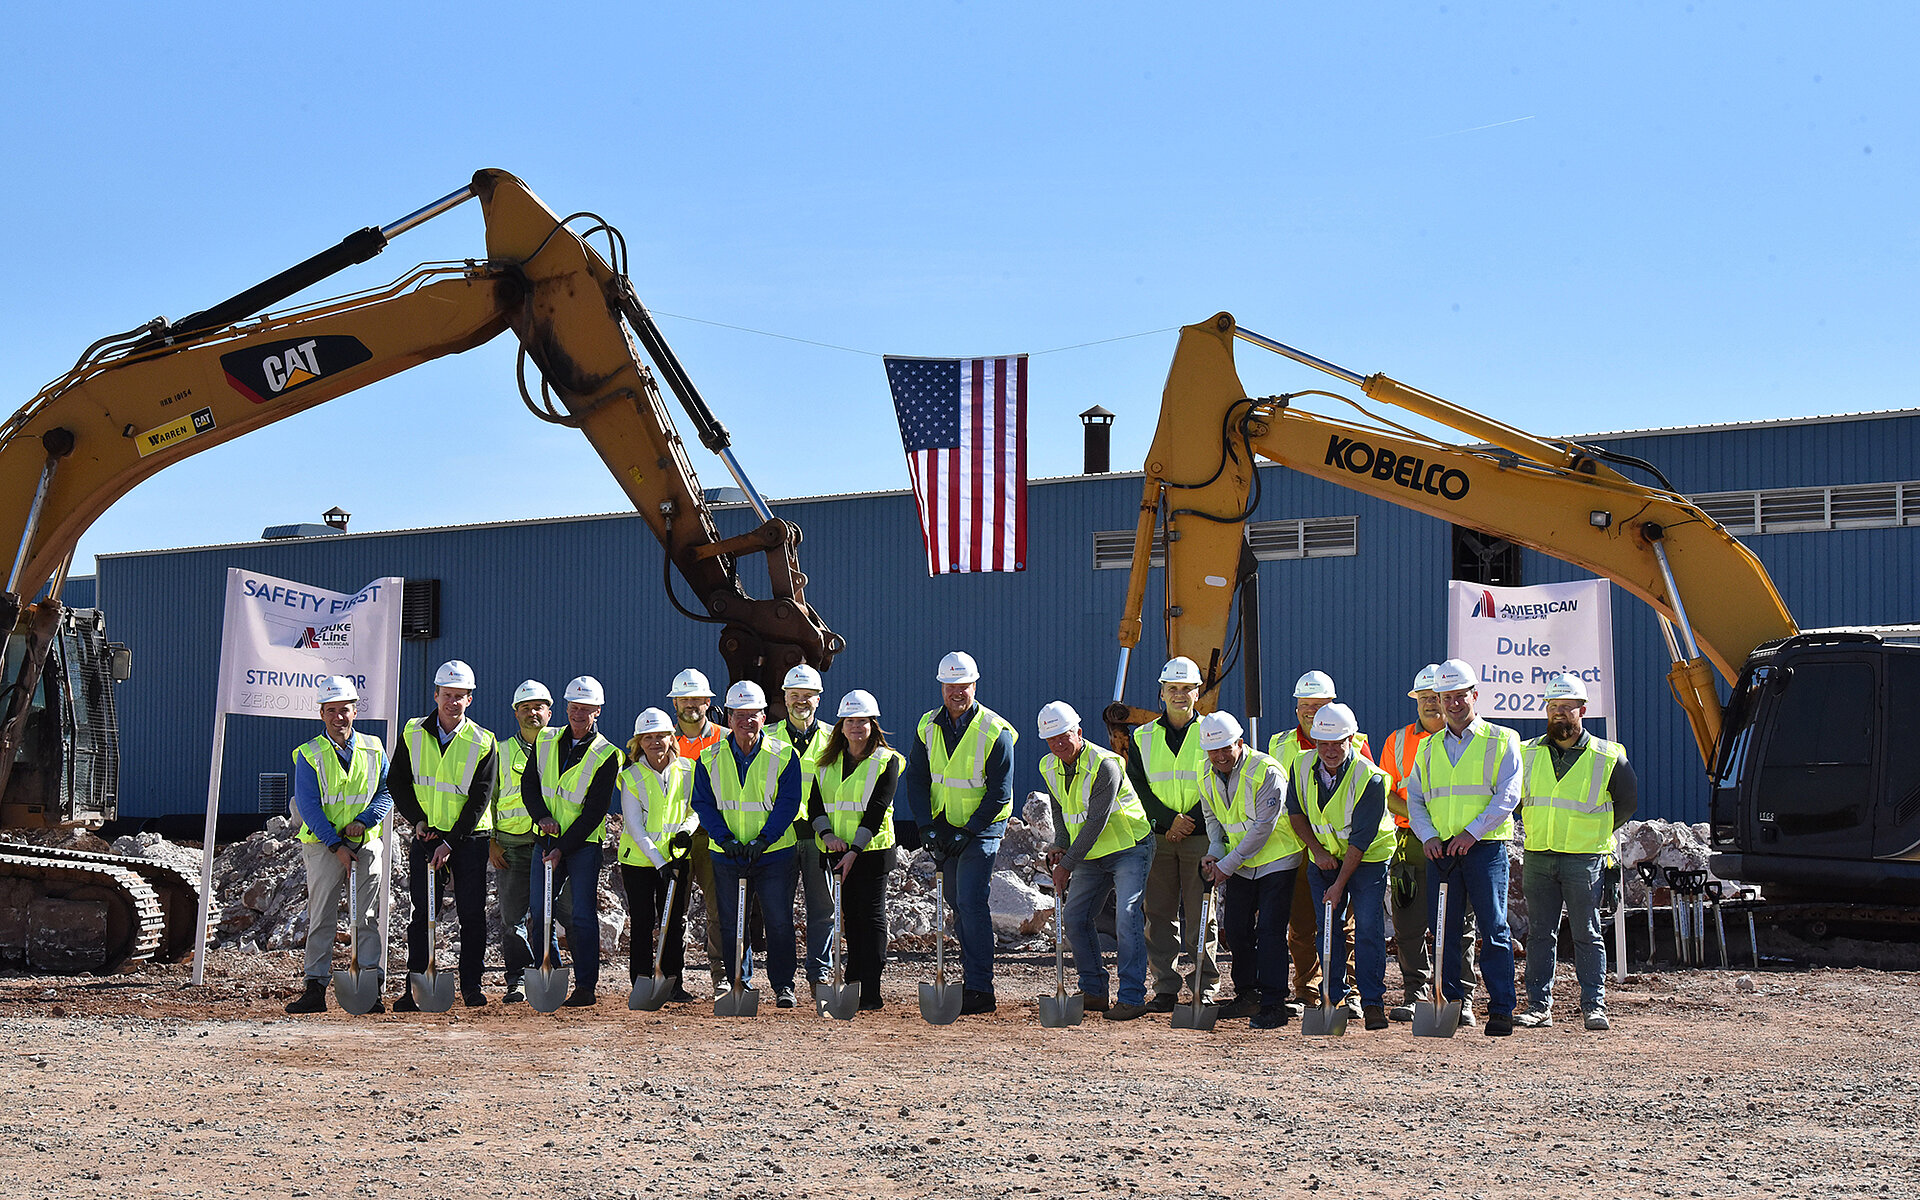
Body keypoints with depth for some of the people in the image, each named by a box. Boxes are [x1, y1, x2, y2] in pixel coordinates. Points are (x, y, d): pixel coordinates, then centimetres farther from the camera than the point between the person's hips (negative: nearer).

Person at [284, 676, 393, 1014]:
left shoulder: (374, 750, 6)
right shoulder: (309, 755, -2)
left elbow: (387, 792, 8)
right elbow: (308, 806, -7)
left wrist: (364, 821, -10)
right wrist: (336, 845, -14)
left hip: (366, 844, 2)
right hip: (322, 844, -2)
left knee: (366, 917, 1)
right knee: (321, 918, 0)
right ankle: (315, 988, 3)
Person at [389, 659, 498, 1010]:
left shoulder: (483, 742, -6)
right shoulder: (413, 733, 1)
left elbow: (480, 799, -9)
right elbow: (398, 782, 9)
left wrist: (450, 842, -15)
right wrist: (417, 820, -5)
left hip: (469, 837, -1)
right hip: (426, 835, 1)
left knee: (472, 912, 0)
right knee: (423, 913, 0)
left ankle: (471, 985, 10)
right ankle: (416, 988, 5)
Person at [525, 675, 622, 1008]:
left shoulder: (606, 756, -10)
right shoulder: (546, 742, 5)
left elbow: (594, 812, -13)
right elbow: (529, 785, 10)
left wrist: (562, 849, -17)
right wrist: (542, 817, -10)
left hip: (583, 843, -4)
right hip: (547, 840, 4)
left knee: (582, 916, -7)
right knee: (540, 913, 4)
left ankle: (586, 986, -1)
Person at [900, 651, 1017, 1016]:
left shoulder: (995, 732, -14)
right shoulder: (928, 727, 2)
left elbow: (1000, 794, -13)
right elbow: (915, 779, 4)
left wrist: (966, 833, -18)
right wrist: (928, 827, -8)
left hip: (983, 828, -6)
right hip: (946, 828, 6)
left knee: (970, 899, -16)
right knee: (957, 901, 11)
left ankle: (980, 989, -16)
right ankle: (973, 973, 25)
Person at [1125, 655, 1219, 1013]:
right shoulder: (1143, 738, 10)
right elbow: (1138, 788, 3)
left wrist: (1189, 823, -11)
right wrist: (1170, 820, -10)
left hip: (1200, 837, -2)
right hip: (1157, 836, 2)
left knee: (1199, 915, -4)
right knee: (1159, 914, 2)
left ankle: (1205, 988, 4)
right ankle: (1165, 989, 8)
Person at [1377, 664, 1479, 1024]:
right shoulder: (1399, 741, 12)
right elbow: (1386, 791, 8)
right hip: (1411, 843, 2)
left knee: (1459, 926, -1)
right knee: (1409, 924, 2)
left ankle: (1460, 998, 3)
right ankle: (1414, 994, 11)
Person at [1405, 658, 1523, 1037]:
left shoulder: (1501, 740, 4)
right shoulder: (1429, 748, 17)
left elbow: (1507, 795, -5)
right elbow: (1414, 798, 15)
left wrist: (1472, 832, -15)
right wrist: (1427, 835, -3)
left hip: (1485, 847, -4)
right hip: (1440, 850, 4)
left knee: (1493, 930, -7)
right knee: (1444, 932, 5)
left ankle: (1501, 1009, -4)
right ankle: (1447, 1007, 12)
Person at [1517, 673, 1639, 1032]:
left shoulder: (1607, 757, -1)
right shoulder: (1528, 753, 7)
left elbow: (1628, 801, 11)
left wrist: (1596, 832, 10)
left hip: (1583, 858, -3)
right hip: (1537, 857, 3)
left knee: (1587, 935, 1)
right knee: (1539, 934, 5)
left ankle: (1594, 1005, 5)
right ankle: (1539, 1006, 10)